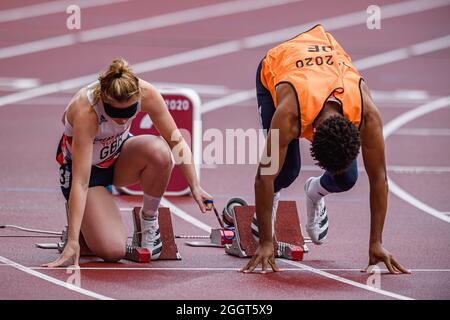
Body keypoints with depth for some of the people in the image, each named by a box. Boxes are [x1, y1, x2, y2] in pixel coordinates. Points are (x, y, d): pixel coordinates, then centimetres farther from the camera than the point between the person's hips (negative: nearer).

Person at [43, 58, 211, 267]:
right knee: (112, 251, -21)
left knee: (159, 151, -32)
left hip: (118, 155, 4)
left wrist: (195, 187, -17)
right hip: (85, 165, -4)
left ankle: (149, 218, -7)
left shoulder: (146, 94, -27)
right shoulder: (85, 111, -37)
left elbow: (176, 141, -12)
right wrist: (72, 241, -38)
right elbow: (81, 183, -37)